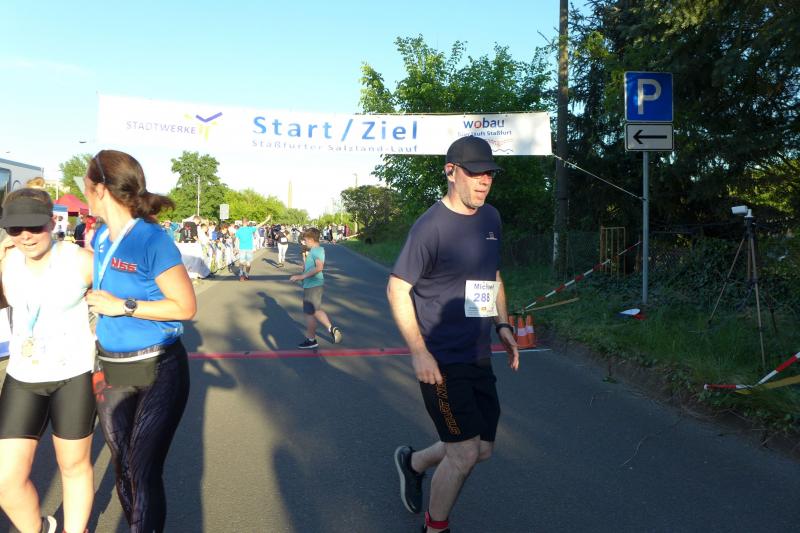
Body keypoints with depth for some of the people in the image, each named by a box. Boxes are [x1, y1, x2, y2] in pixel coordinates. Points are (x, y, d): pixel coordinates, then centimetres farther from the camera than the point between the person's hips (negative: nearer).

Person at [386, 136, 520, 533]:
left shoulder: (491, 218, 8)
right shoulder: (431, 225, -15)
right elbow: (397, 290, -13)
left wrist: (503, 325, 8)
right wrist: (418, 351, -19)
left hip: (479, 358, 8)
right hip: (442, 362, -8)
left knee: (483, 449, 16)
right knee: (464, 454, -1)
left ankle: (413, 462, 41)